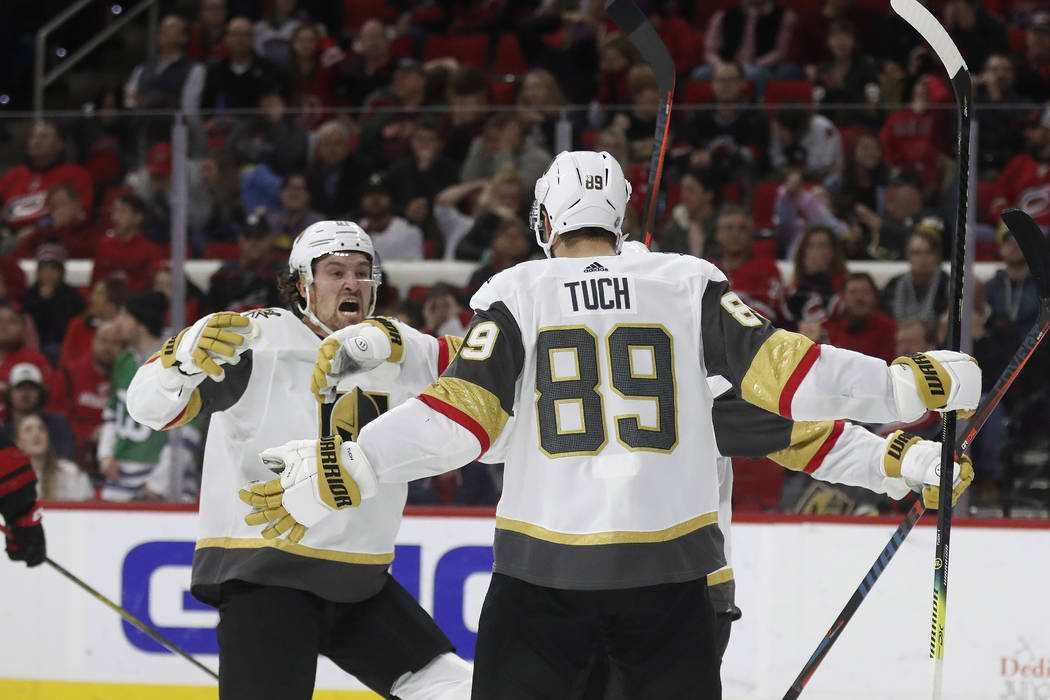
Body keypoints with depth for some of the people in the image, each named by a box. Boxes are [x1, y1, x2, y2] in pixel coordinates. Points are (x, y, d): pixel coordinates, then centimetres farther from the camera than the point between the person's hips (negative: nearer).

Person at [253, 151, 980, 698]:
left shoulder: (517, 296, 1)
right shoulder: (689, 286, 4)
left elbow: (463, 414, -9)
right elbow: (778, 367, -2)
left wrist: (342, 470, -9)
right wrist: (910, 386, 5)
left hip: (544, 569, -1)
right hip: (667, 573, 1)